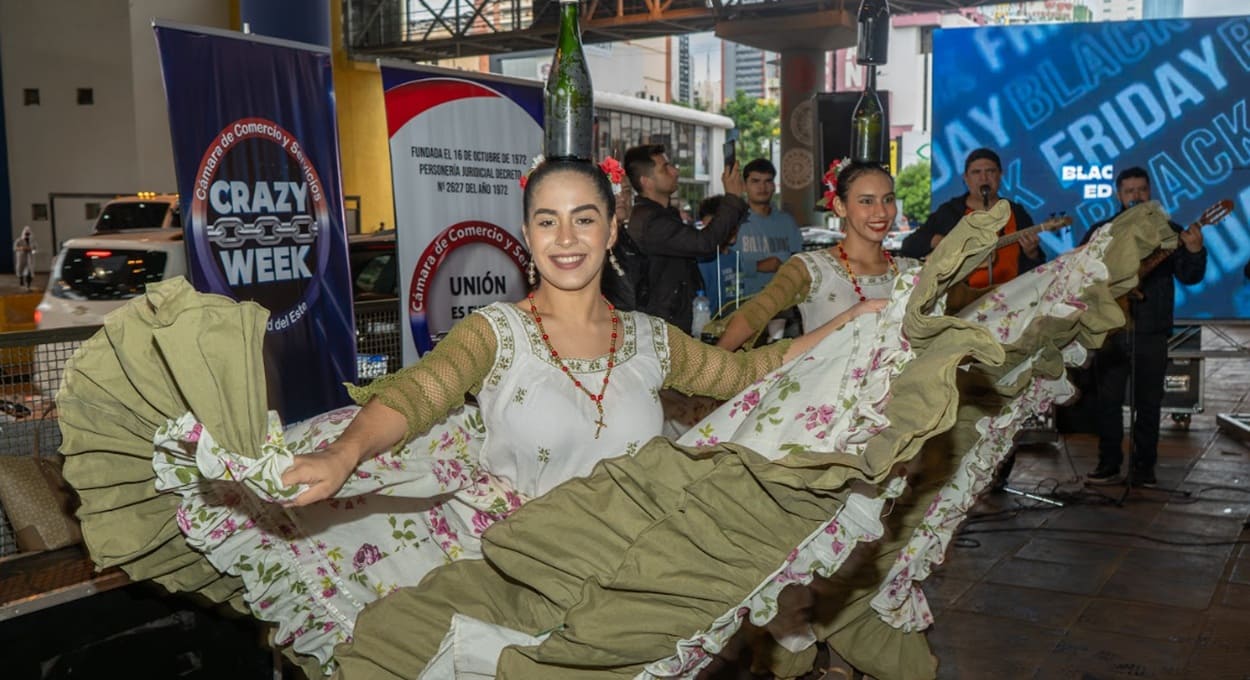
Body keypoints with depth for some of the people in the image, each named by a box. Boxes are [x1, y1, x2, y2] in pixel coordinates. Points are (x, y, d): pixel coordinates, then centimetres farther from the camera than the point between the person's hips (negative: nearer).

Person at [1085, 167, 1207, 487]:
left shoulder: (1168, 231, 6)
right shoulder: (1101, 231, 9)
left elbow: (1189, 277, -4)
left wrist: (1194, 251, -24)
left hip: (1151, 332, -1)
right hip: (1110, 328, 1)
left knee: (1148, 403, 3)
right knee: (1108, 399, 3)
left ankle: (1144, 467, 12)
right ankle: (1109, 464, 12)